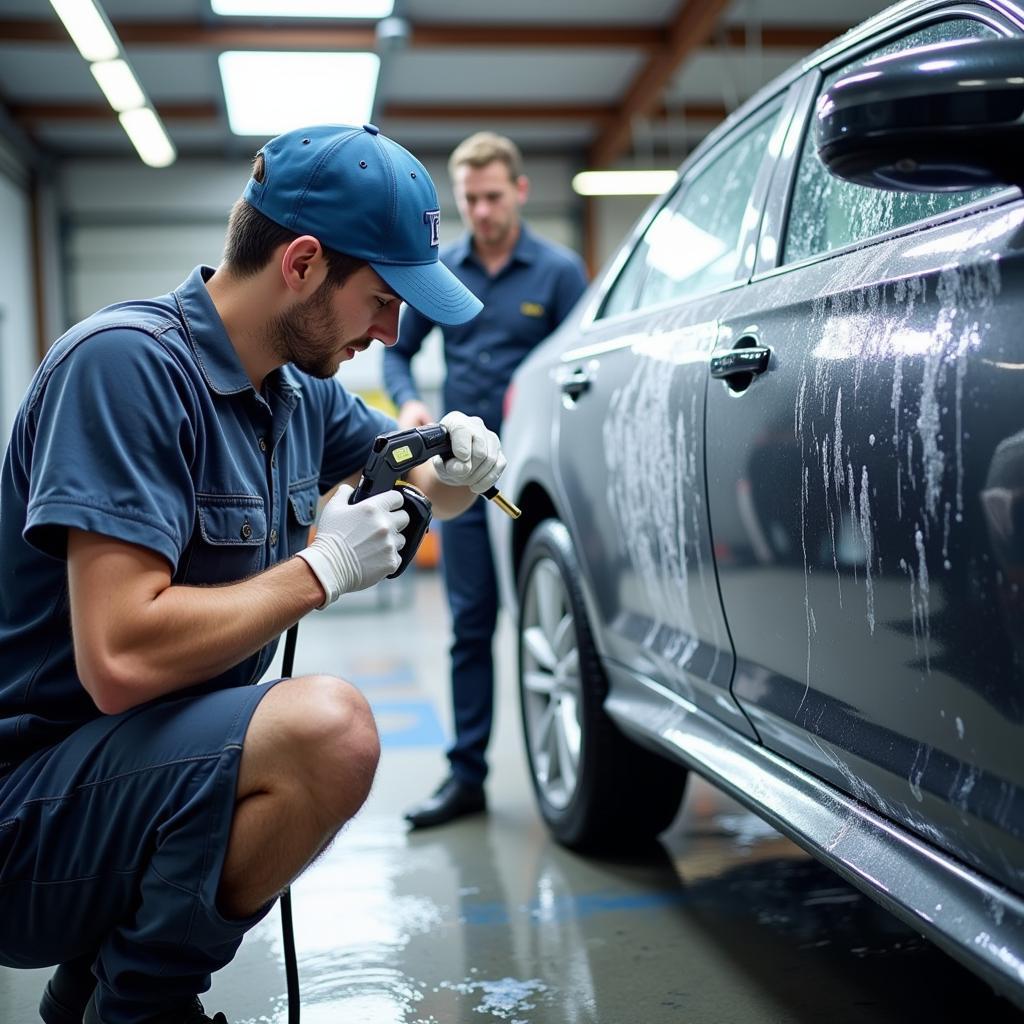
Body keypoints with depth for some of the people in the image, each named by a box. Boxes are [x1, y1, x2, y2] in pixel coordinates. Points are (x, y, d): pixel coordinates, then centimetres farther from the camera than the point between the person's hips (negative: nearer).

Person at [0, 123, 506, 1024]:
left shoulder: (300, 389, 5)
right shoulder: (130, 362, -20)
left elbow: (414, 489, 22)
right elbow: (122, 660, -29)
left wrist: (461, 468, -2)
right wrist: (320, 570, -18)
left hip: (141, 762, 10)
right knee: (327, 730, -29)